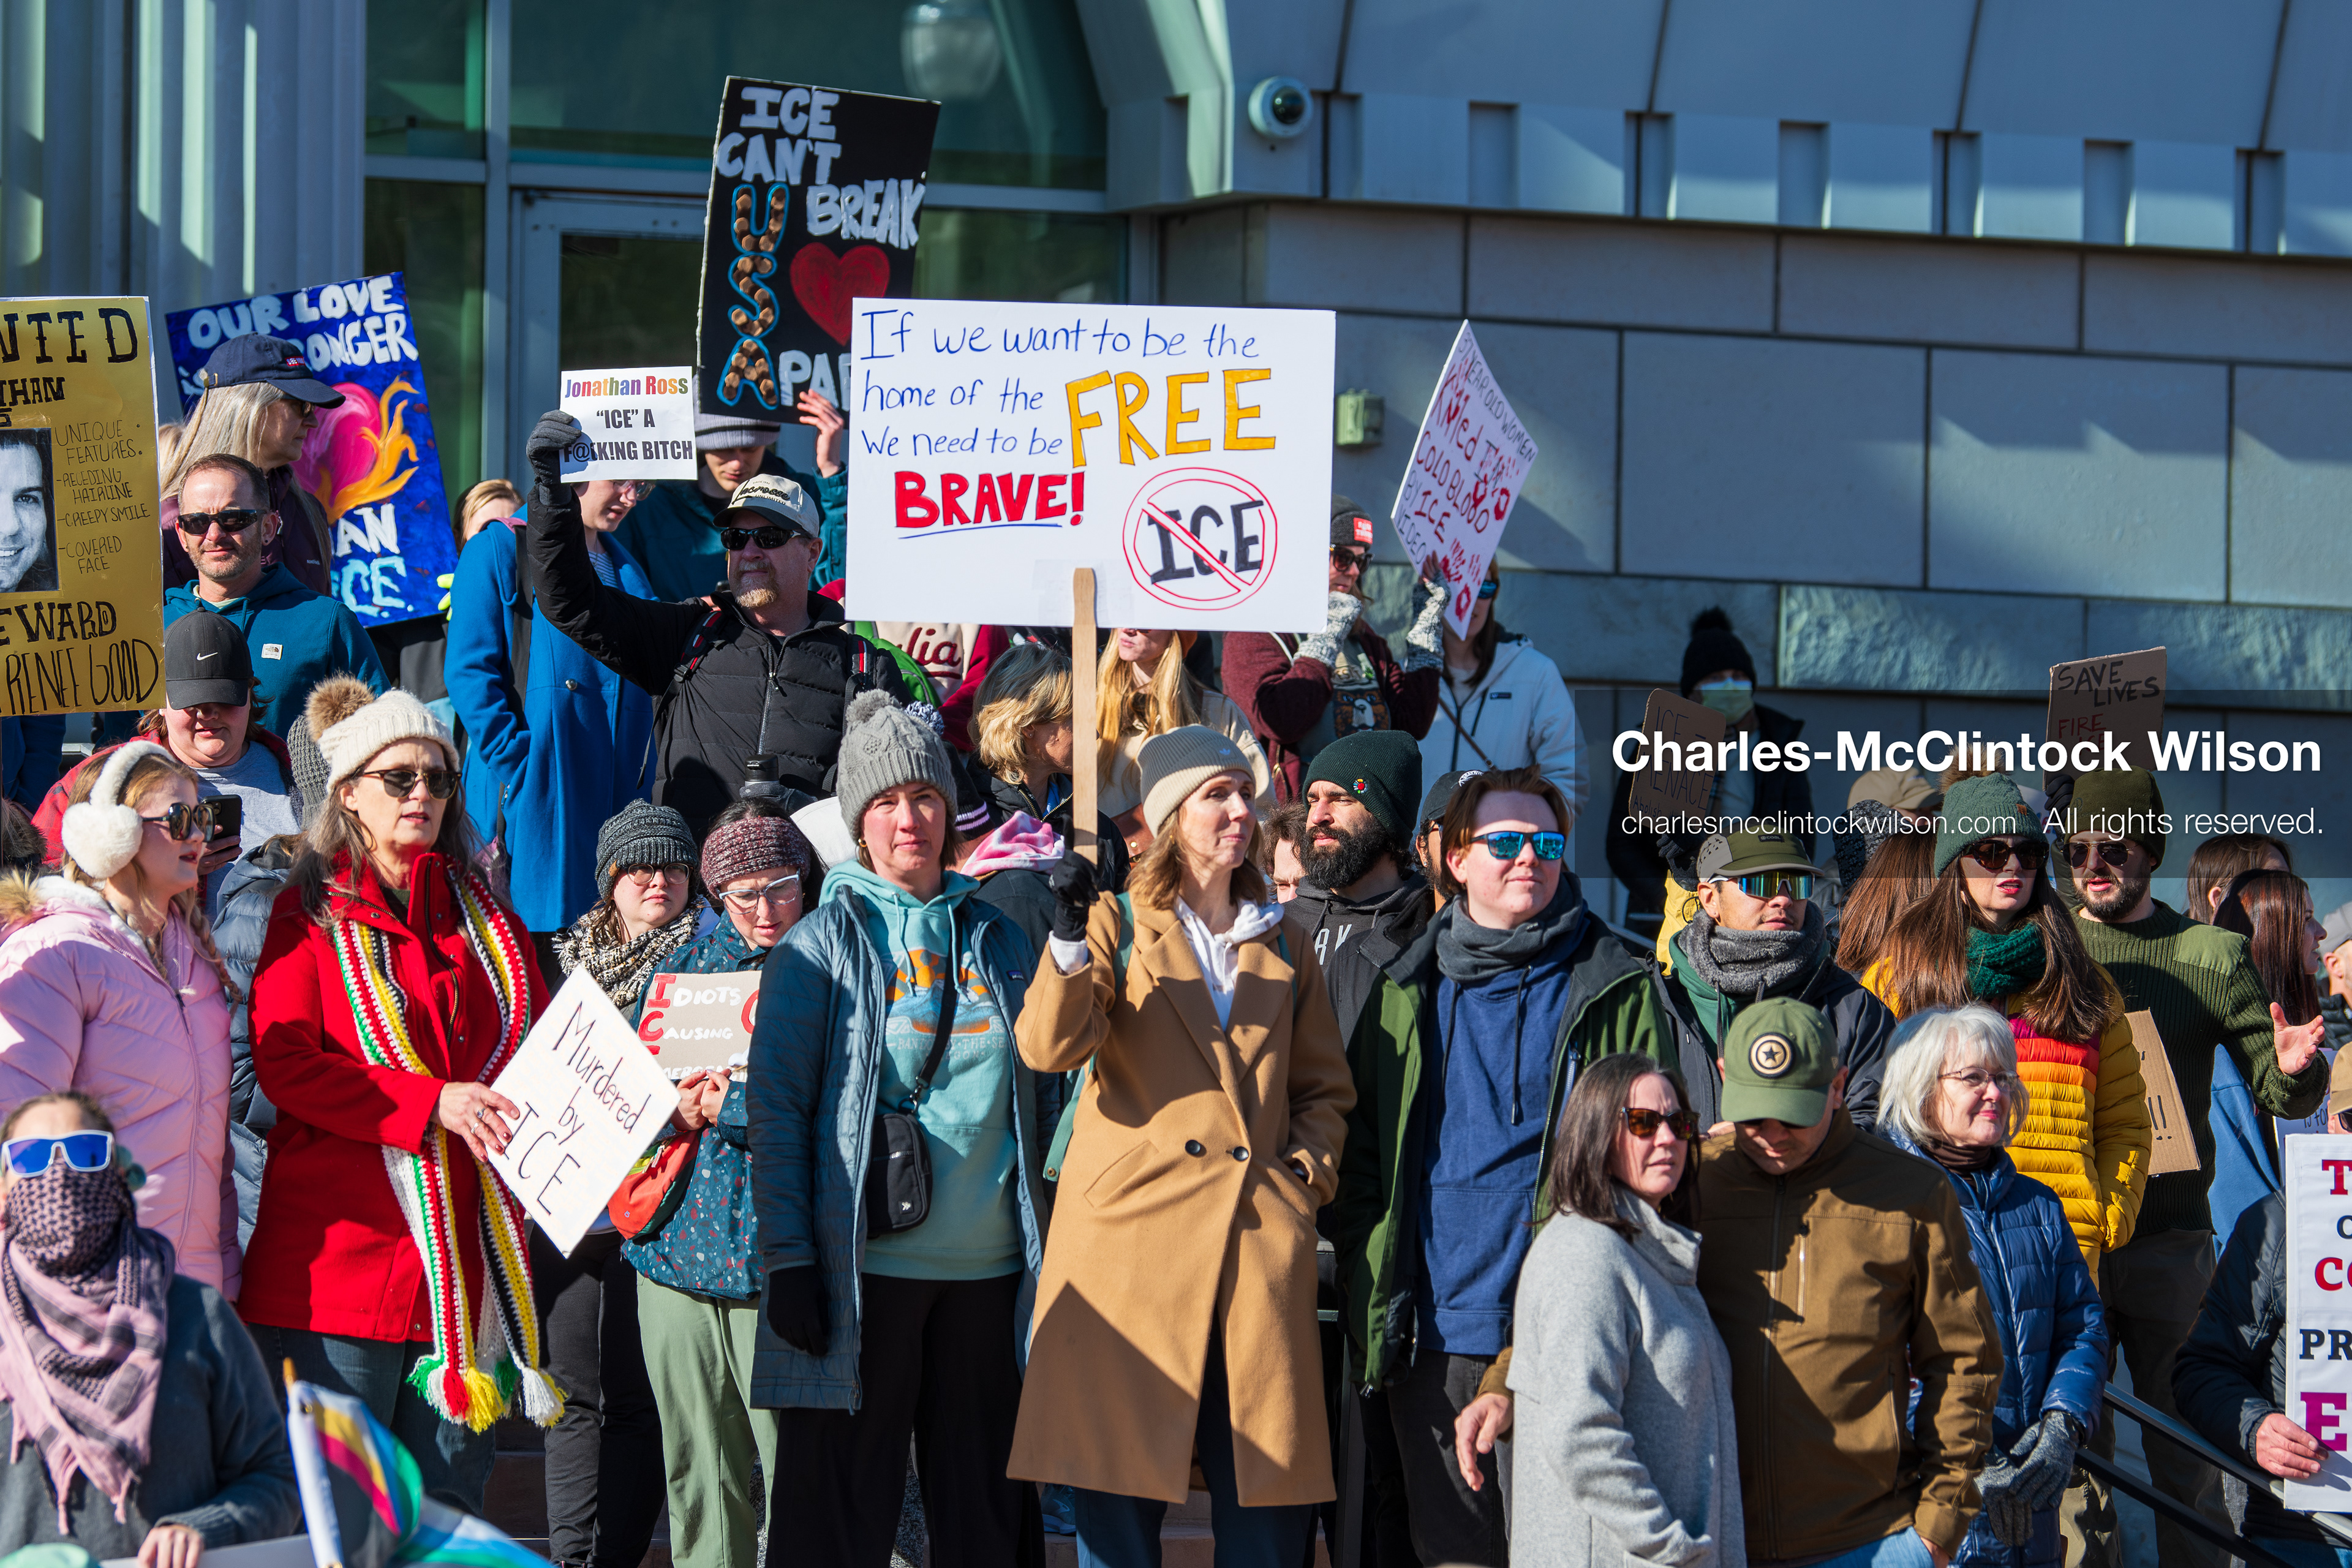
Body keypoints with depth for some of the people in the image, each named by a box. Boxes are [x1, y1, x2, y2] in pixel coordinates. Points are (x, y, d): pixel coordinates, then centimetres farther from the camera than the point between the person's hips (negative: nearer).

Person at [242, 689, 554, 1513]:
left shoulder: (487, 918, 16)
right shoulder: (311, 914, 2)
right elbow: (283, 1064, -9)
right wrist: (433, 1104, -18)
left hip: (466, 1251, 5)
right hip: (343, 1252, -5)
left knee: (449, 1500, 6)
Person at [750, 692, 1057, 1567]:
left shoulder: (998, 943, 14)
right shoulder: (821, 946, 3)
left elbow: (1043, 1094, 18)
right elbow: (777, 1107, -3)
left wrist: (1053, 1248, 11)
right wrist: (788, 1259, -11)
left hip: (989, 1267, 4)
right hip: (865, 1266, -4)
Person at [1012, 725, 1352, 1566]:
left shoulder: (1283, 944, 18)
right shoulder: (1118, 926, 6)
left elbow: (1324, 1086, 23)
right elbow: (1051, 1047, -10)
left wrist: (1311, 1165, 5)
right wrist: (1072, 937, -23)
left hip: (1260, 1236, 3)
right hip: (1133, 1232, -3)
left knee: (1265, 1499, 0)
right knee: (1120, 1488, -5)